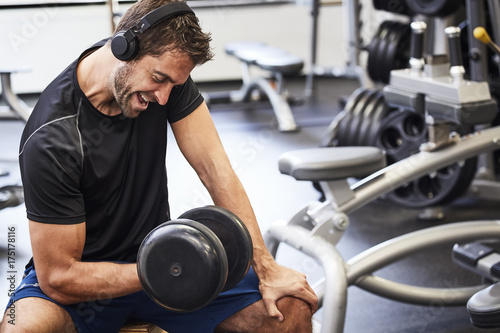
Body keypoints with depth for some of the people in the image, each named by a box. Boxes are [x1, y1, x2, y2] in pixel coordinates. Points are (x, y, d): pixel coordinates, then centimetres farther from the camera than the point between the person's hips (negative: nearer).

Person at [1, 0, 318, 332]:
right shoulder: (52, 139, -26)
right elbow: (58, 279, -22)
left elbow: (213, 167, -10)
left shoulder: (166, 66, -10)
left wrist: (266, 268, -15)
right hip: (85, 274, -4)